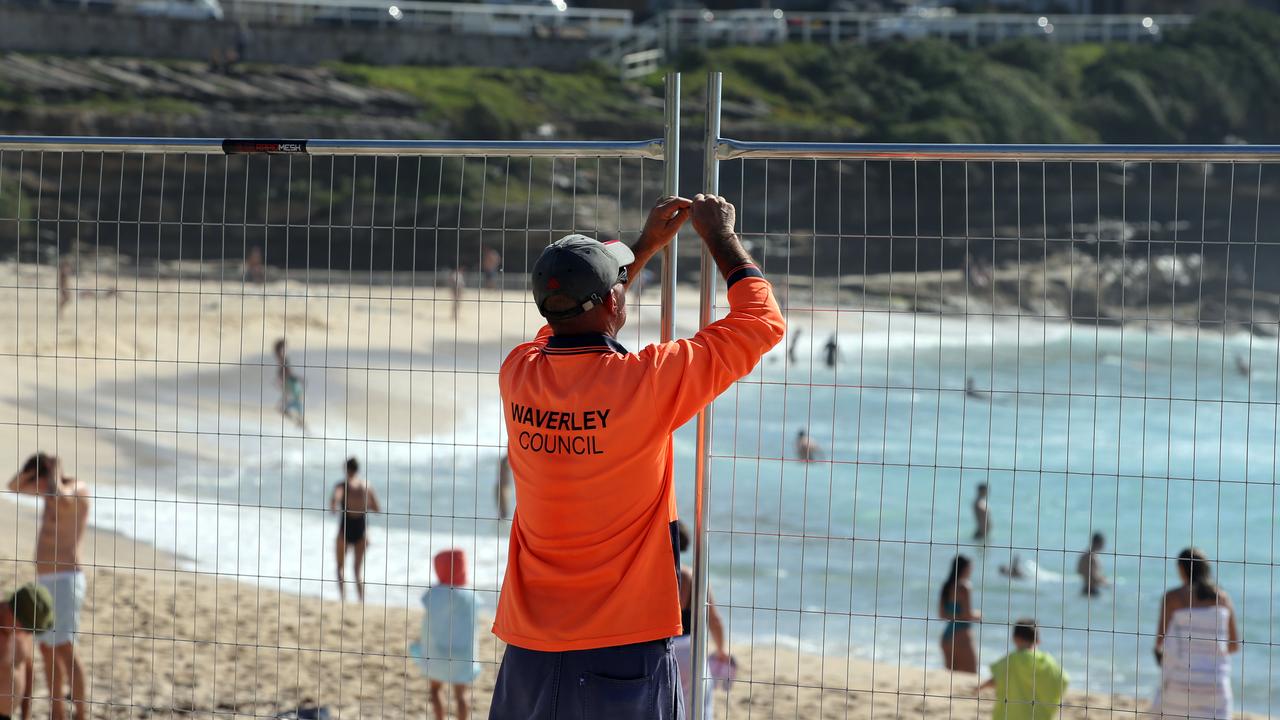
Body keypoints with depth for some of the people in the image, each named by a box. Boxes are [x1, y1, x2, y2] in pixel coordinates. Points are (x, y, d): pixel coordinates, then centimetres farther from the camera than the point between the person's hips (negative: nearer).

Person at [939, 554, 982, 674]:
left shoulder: (947, 587, 11)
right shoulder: (964, 587, -13)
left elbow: (942, 614, 16)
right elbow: (968, 615, -16)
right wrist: (978, 616, 2)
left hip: (947, 636, 8)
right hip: (961, 635, -8)